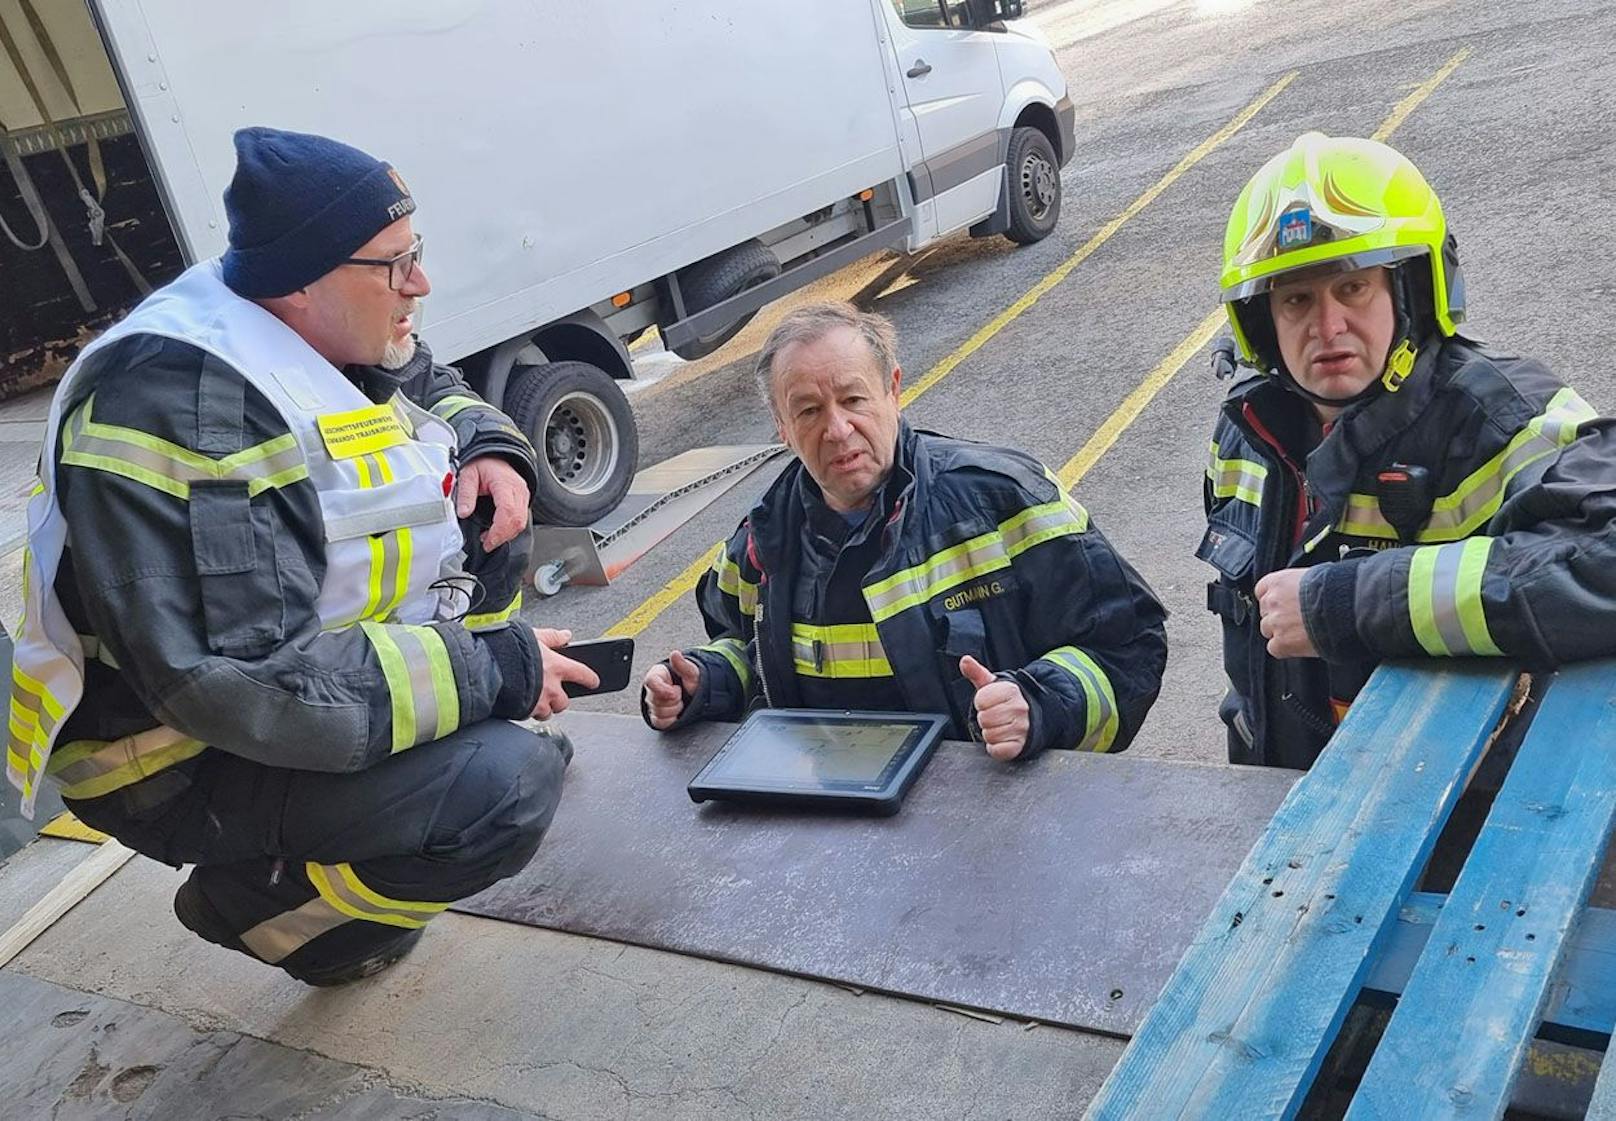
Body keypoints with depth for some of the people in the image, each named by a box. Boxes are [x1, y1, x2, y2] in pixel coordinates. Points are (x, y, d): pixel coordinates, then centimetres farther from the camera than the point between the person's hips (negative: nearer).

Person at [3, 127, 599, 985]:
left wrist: (491, 453, -9)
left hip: (311, 666, 8)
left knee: (486, 530, 3)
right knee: (505, 789, -26)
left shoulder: (322, 334, -5)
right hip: (184, 762, -8)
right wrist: (493, 672, -29)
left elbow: (433, 392, 16)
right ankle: (253, 899, 0)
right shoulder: (179, 410, -32)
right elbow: (247, 688, -37)